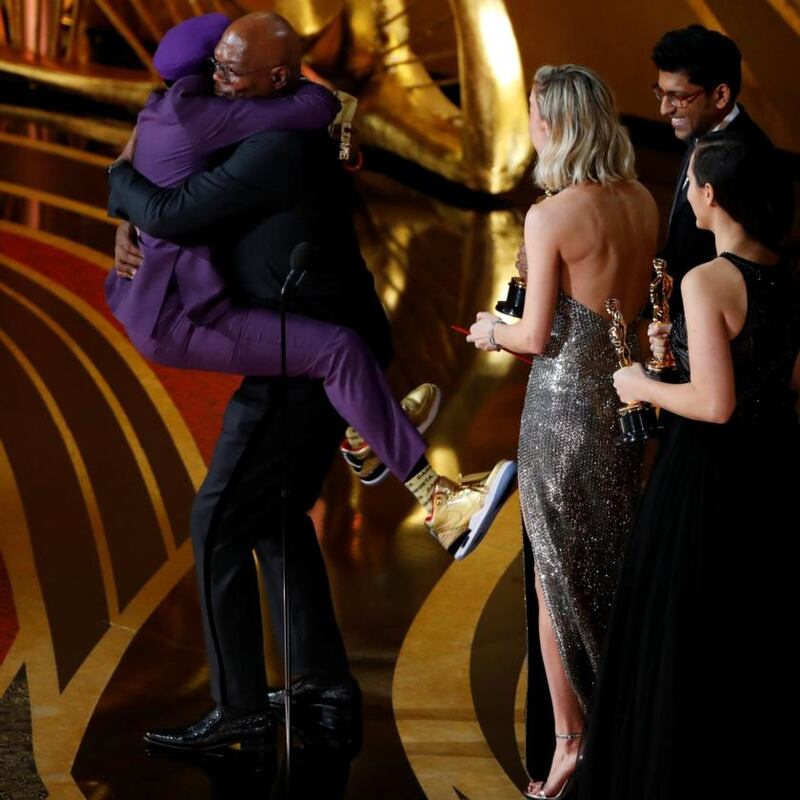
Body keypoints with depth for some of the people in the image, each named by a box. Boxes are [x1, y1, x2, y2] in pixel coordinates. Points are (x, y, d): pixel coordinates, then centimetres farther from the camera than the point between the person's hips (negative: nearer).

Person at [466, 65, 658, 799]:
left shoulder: (551, 216, -17)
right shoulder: (642, 202, 2)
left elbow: (538, 336, -14)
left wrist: (495, 331, 5)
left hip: (564, 402, -6)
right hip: (625, 394, 6)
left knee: (558, 575, 5)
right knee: (616, 565, 17)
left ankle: (568, 741, 10)